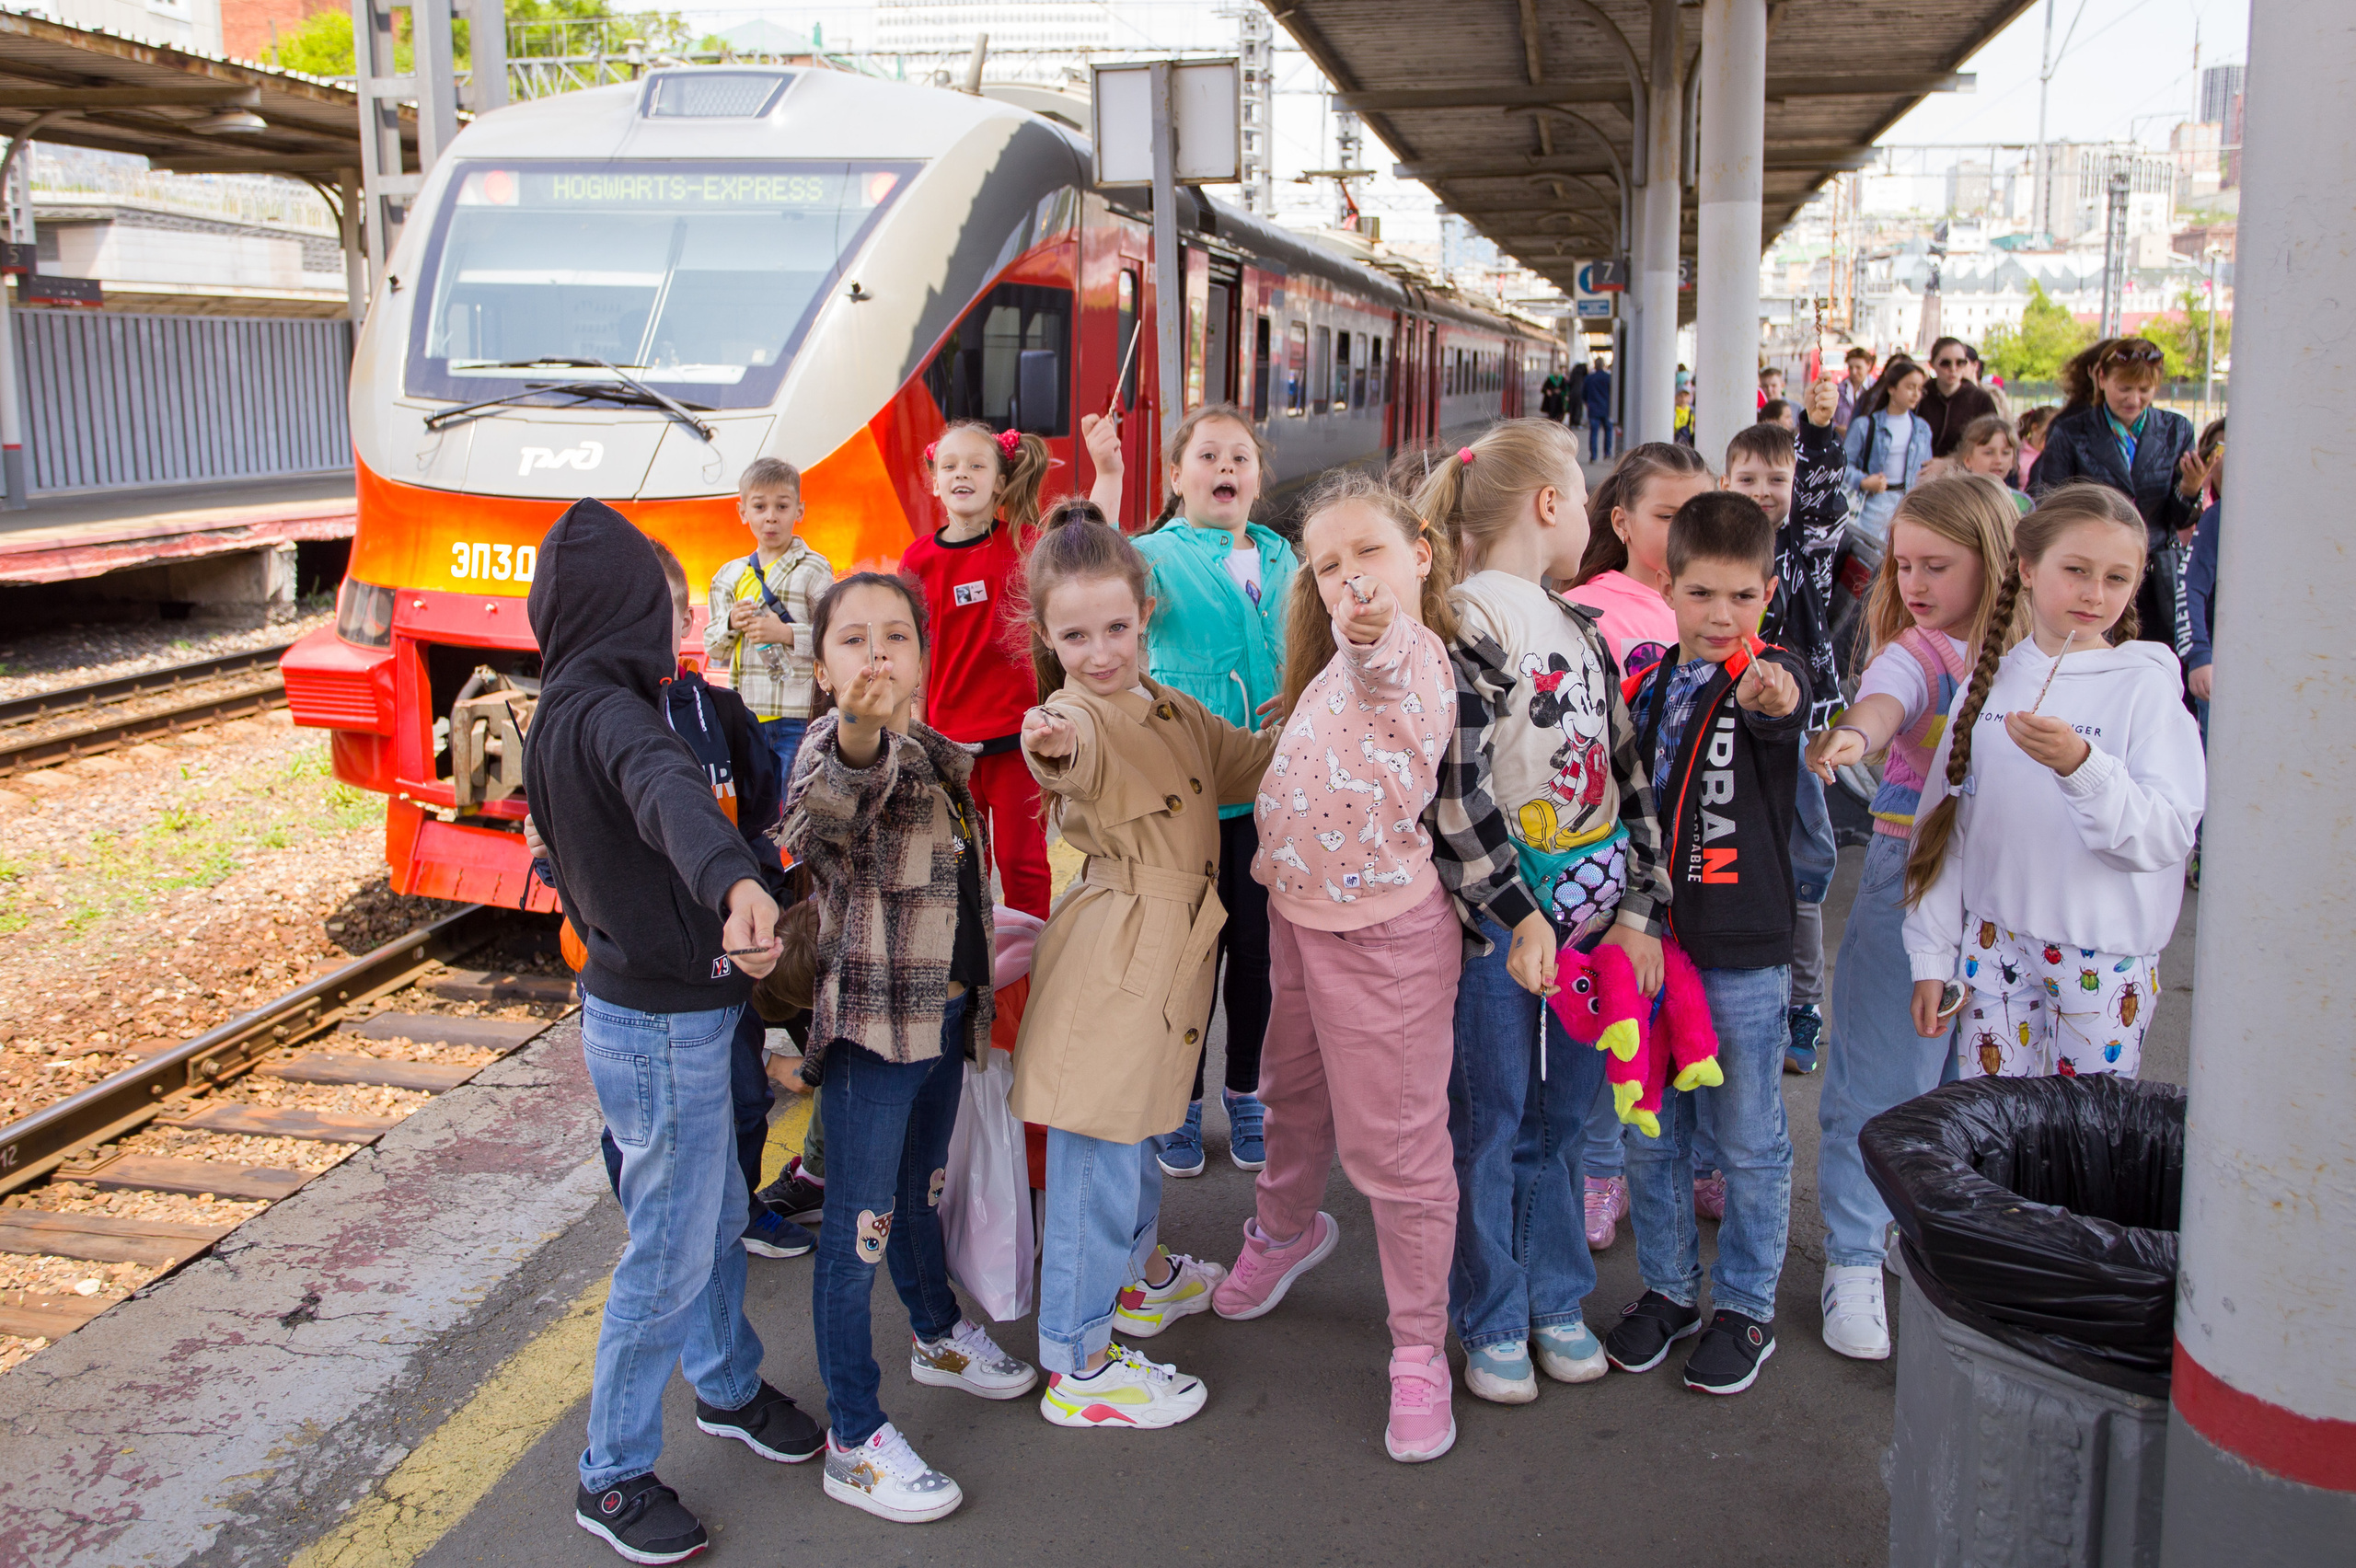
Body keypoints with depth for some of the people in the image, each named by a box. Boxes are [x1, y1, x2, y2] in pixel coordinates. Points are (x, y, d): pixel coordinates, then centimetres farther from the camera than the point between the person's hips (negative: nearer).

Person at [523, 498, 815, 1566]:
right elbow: (669, 794, -48)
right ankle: (613, 1477, 20)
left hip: (629, 993, 9)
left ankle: (729, 1389, 44)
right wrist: (732, 882, -66)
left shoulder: (557, 718, 7)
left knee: (717, 1217, 24)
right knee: (669, 1255, 4)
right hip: (663, 1027, -9)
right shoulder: (609, 713, -24)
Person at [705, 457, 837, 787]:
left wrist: (787, 634, -20)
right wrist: (730, 624, -5)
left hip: (800, 714, -5)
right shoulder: (729, 576, 13)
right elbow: (714, 651, 15)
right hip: (747, 713, 5)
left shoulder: (813, 570, -2)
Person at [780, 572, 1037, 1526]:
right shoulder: (833, 748, -19)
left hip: (944, 1014, 8)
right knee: (860, 1222, 1)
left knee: (920, 1188, 26)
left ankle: (937, 1335, 48)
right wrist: (859, 731, -64)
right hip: (872, 1023, -8)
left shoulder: (935, 752, 6)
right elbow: (831, 794, -45)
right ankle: (854, 1442, 12)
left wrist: (989, 967, 27)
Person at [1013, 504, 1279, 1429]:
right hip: (1110, 952, -9)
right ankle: (1076, 1363, 10)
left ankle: (1143, 1272, 48)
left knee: (1140, 1126, 27)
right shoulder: (1076, 715, -18)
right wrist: (1050, 741, -66)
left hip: (1167, 949, 9)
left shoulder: (1169, 709, 8)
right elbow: (1080, 749, -43)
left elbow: (1249, 763, 21)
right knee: (1099, 1153, -2)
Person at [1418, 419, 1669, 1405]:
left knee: (1563, 1115, 16)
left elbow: (1626, 768, 12)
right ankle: (1492, 1323, 20)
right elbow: (1458, 789, -17)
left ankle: (1556, 1298, 32)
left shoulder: (1578, 628, 13)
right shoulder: (1465, 627, -11)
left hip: (1591, 911, 7)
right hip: (1499, 919, -7)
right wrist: (1517, 914, -18)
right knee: (1488, 1122, 5)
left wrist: (1640, 908, 5)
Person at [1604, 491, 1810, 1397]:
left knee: (1749, 1139, 7)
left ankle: (1745, 1306, 24)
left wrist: (1771, 696, -58)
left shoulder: (1770, 675, -8)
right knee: (1650, 1132, 13)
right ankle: (1668, 1289, 31)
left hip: (1744, 953, -5)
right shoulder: (1646, 684, 7)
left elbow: (1782, 700, -34)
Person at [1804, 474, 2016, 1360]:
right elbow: (1882, 701, -33)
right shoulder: (1912, 654, -9)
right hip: (1909, 880, -4)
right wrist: (1853, 736, -52)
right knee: (1878, 1079, 2)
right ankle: (1853, 1261, 17)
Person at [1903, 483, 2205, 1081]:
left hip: (2105, 957, -3)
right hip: (1996, 940, 3)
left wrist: (2080, 765, -31)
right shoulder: (1989, 681, 4)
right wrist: (1932, 957, 6)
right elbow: (1946, 820, 7)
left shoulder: (2145, 687, -7)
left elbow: (2168, 835, -17)